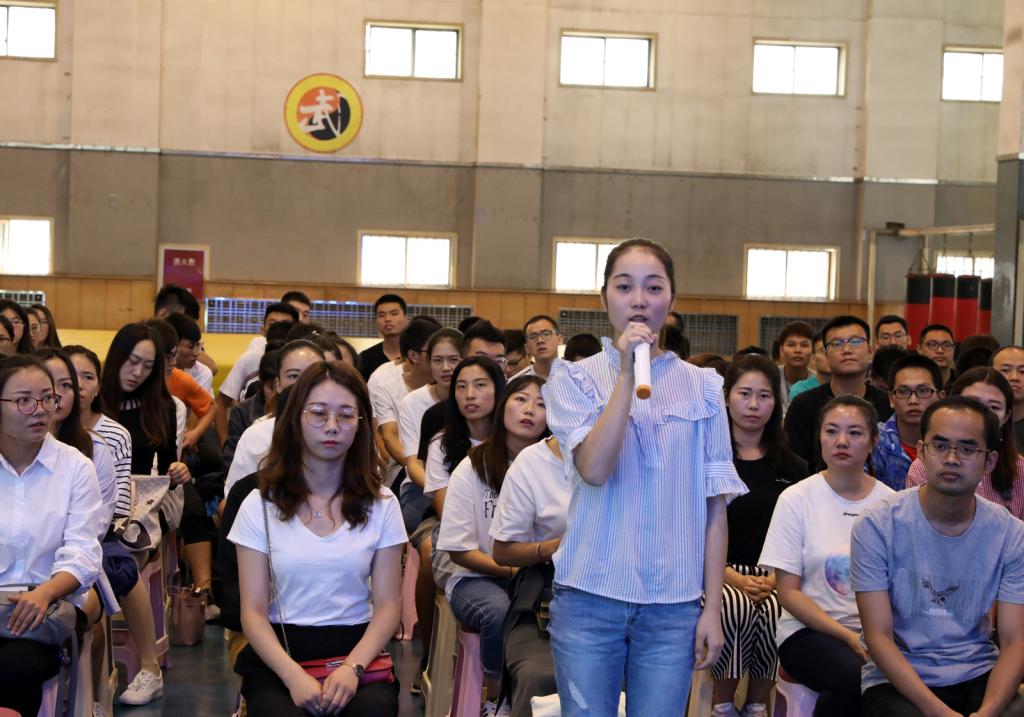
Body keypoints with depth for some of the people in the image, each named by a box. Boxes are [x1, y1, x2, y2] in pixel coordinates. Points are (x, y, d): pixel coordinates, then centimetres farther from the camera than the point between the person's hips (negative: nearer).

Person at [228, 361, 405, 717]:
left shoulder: (381, 505, 8)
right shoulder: (261, 505, 5)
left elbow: (388, 604, 3)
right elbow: (253, 612, 0)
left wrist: (353, 668, -16)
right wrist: (293, 676, -18)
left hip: (356, 649, 1)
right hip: (279, 653, 0)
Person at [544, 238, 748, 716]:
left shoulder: (702, 386, 6)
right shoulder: (573, 379, 2)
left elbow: (714, 505, 6)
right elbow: (594, 469, -15)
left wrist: (714, 606, 2)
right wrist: (627, 374, -14)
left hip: (673, 604, 1)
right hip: (590, 595, -1)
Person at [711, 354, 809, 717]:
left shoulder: (791, 467, 13)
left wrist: (777, 578, -9)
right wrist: (732, 577, -15)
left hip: (774, 577, 2)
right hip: (718, 573, -2)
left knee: (774, 613, -32)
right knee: (738, 606, -35)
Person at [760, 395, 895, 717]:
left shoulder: (890, 503, 5)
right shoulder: (796, 499, -2)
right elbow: (788, 591, -3)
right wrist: (850, 637, -14)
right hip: (809, 631, -2)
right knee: (861, 675, -33)